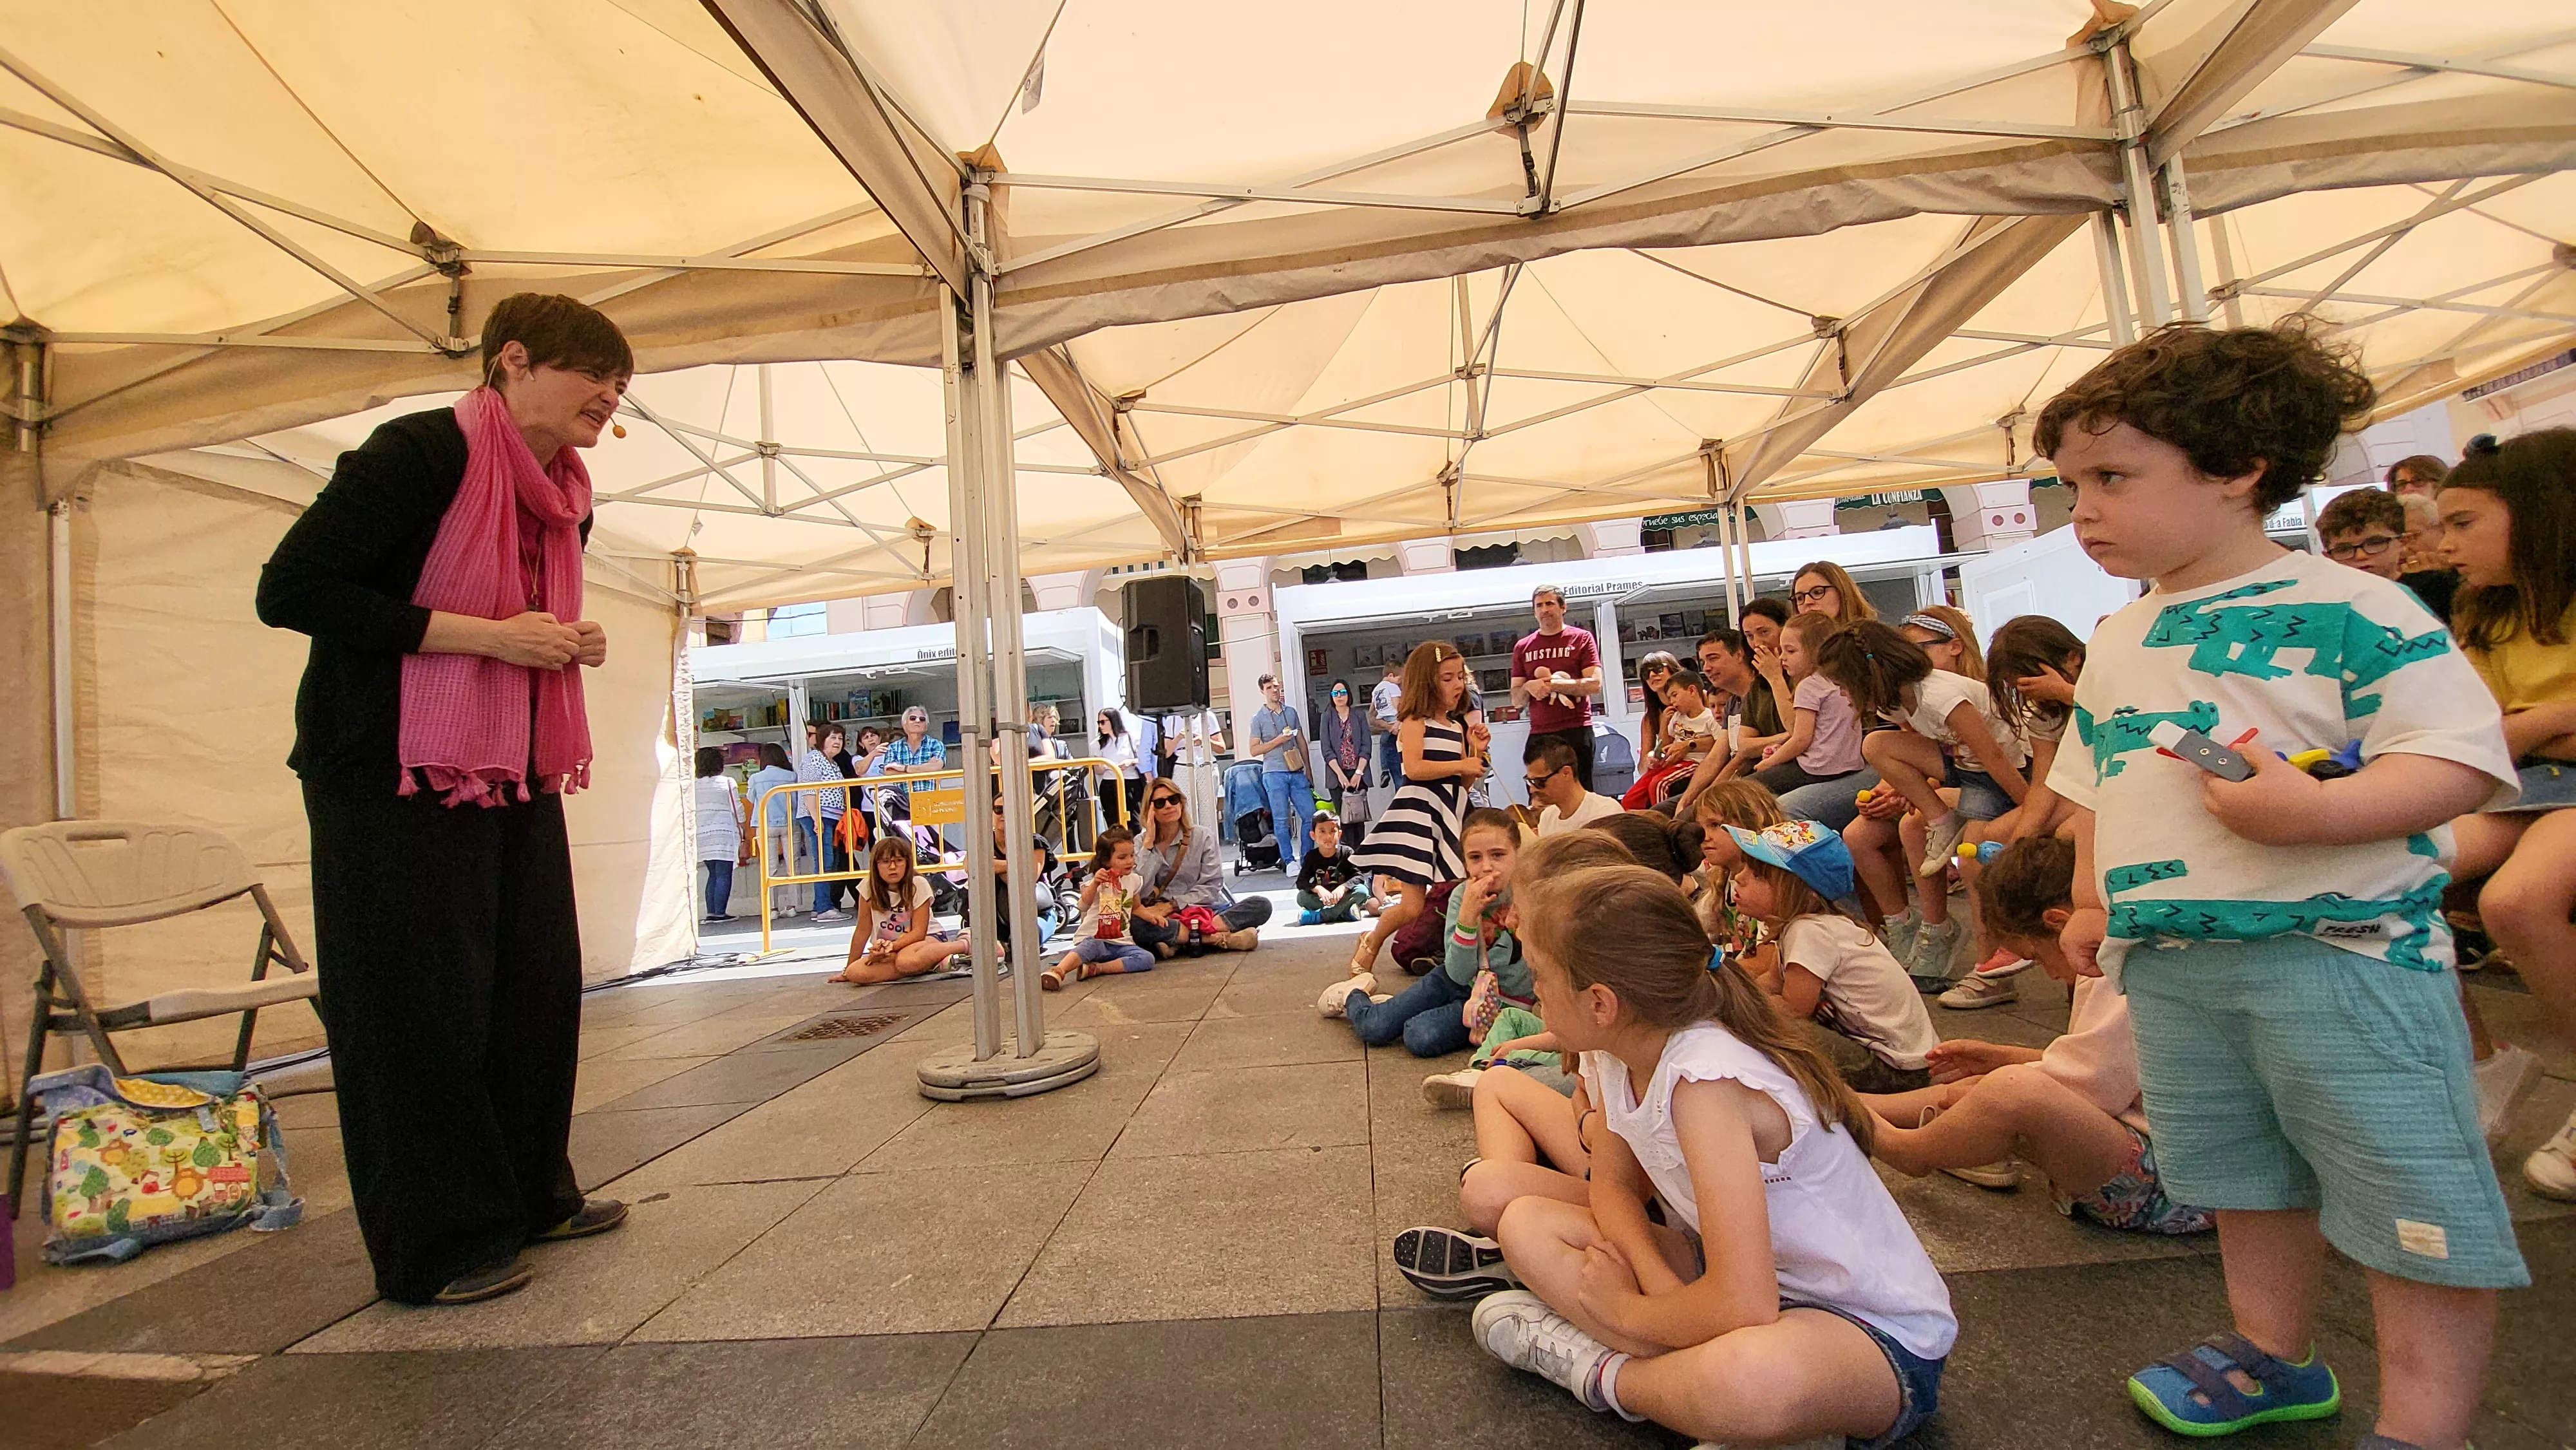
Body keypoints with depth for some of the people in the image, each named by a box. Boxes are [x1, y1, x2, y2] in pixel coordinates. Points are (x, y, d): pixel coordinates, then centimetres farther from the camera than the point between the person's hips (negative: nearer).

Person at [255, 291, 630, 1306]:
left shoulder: (566, 500, 12)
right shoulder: (423, 452, -13)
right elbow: (290, 591, -18)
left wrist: (571, 647, 2)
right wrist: (486, 635, -22)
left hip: (516, 774, 8)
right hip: (396, 775, -8)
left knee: (537, 985, 9)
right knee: (420, 1003, -2)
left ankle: (529, 1197, 24)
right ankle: (435, 1249, 12)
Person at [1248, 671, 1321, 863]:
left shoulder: (1291, 712, 13)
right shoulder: (1259, 718, 1)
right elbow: (1253, 749, -1)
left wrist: (1308, 771, 14)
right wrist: (1278, 741, -12)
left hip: (1297, 772, 4)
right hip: (1274, 774, -4)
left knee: (1310, 815, 0)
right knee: (1281, 820, -1)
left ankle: (1306, 860, 12)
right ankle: (1290, 861, 9)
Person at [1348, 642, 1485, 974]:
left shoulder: (1457, 727, 16)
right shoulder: (1415, 720, -4)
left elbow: (1463, 783, 18)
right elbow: (1415, 768, -20)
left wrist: (1477, 754, 3)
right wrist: (1462, 765, -13)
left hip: (1449, 817, 8)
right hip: (1417, 814, -7)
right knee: (1412, 906, -9)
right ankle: (1370, 945, 16)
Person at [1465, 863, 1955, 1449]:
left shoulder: (1706, 1080, -31)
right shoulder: (1615, 1053, -7)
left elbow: (1742, 1308, -34)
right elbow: (1613, 1185, 6)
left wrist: (1626, 1310, -15)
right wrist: (1661, 1285, -15)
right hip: (1736, 1276, 8)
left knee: (1751, 1376, -42)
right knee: (1526, 1221, -5)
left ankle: (1602, 1373, -13)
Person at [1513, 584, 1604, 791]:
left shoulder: (1582, 638, 5)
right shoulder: (1523, 647, 14)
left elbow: (1595, 685, -6)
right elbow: (1516, 700, 14)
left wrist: (1551, 683, -10)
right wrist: (1529, 687, -8)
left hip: (1576, 732, -3)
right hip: (1538, 734, 3)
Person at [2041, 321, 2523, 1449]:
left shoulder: (2349, 610, -10)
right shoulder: (2114, 645, 9)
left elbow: (2466, 759, -15)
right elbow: (2095, 786, 18)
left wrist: (2319, 810, -30)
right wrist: (2093, 900, 12)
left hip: (2340, 947, -6)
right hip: (2170, 962, 6)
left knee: (2410, 1192, 4)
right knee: (2247, 1179, 21)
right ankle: (2274, 1356, 39)